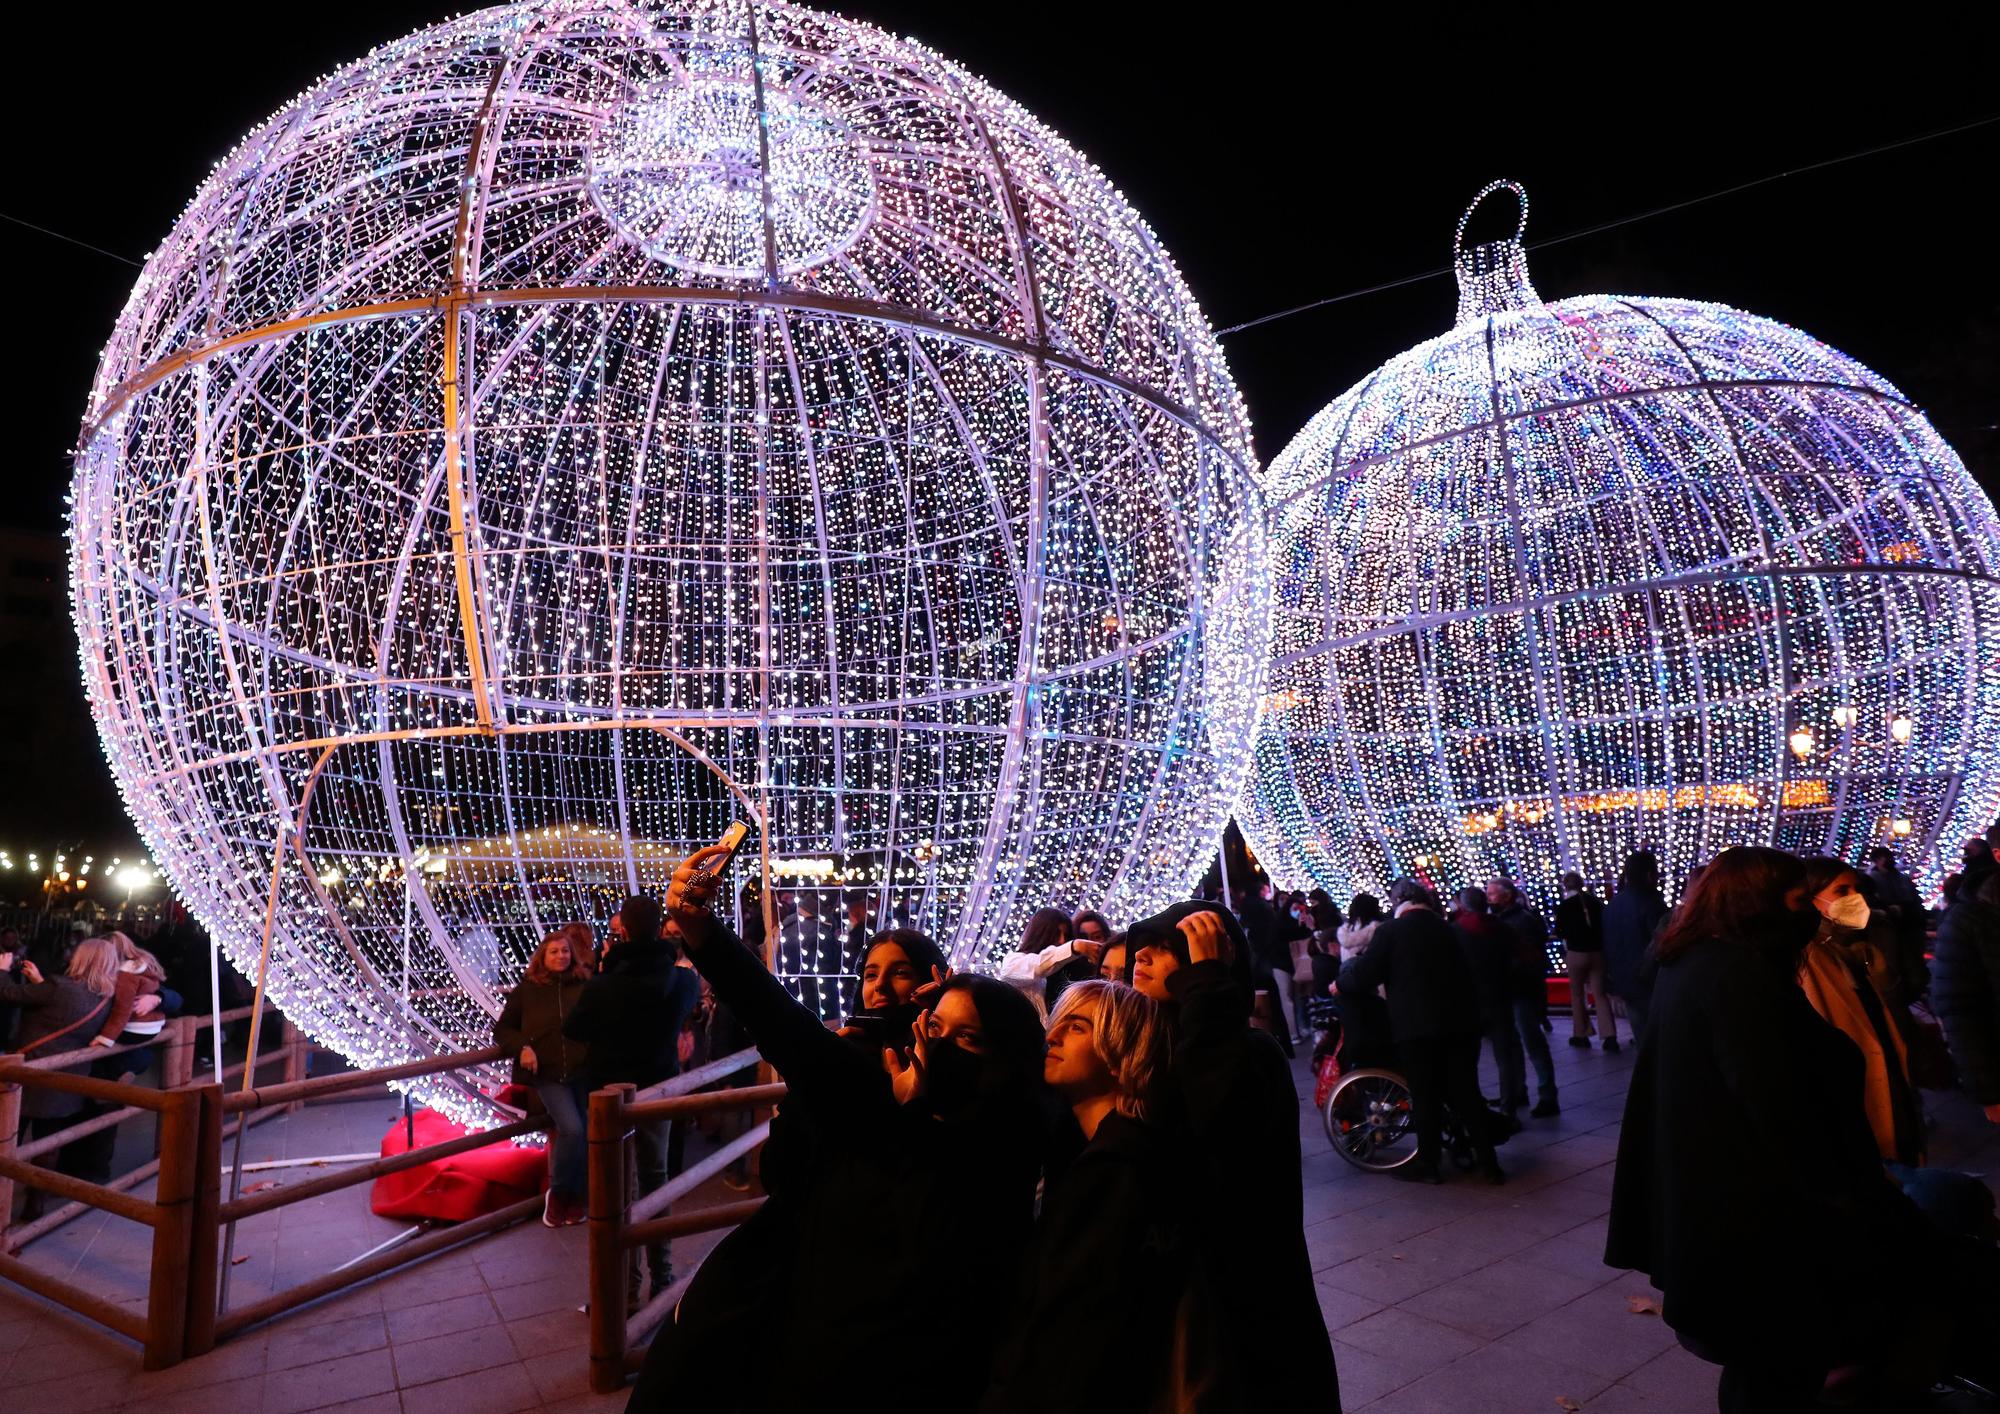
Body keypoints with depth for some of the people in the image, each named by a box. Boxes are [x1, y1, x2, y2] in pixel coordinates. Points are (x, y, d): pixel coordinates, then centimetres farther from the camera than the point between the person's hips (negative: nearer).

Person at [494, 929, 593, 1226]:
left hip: (583, 1073, 2)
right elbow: (502, 1030, 10)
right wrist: (522, 1047, -7)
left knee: (585, 1135, 4)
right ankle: (559, 1192, 4)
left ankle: (577, 1197, 24)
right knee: (572, 1129, -18)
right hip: (547, 1074, -1)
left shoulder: (586, 986, 4)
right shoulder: (526, 989, 5)